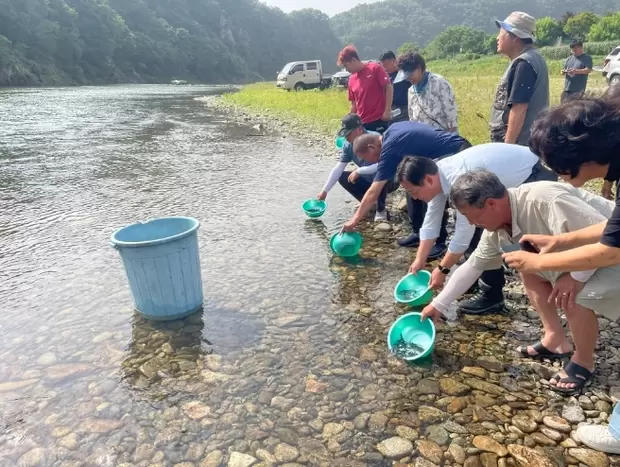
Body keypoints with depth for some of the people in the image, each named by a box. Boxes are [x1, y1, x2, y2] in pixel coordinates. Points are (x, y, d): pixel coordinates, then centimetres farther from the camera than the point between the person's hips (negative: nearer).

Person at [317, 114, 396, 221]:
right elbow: (338, 168, -8)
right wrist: (324, 191, -13)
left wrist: (359, 171, -35)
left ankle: (381, 209, -13)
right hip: (369, 180, 6)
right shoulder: (348, 145, -10)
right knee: (342, 177, -6)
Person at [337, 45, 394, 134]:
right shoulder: (351, 80, 11)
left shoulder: (375, 68, -5)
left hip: (379, 120, -5)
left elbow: (389, 87, -8)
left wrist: (387, 110, -14)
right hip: (361, 123, 6)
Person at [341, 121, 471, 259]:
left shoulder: (390, 149, -19)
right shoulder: (392, 130, 6)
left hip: (458, 153, -10)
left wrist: (355, 219, -12)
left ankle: (439, 242, 1)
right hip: (448, 152, 10)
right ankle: (420, 233, 19)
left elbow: (373, 193, -17)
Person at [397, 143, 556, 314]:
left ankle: (491, 295, -2)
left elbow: (464, 232, -29)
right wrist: (419, 261, 0)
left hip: (533, 177, -9)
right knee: (473, 224, 7)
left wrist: (442, 269, -18)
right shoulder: (438, 174, -9)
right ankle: (482, 276, 22)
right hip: (506, 175, 9)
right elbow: (431, 221, -1)